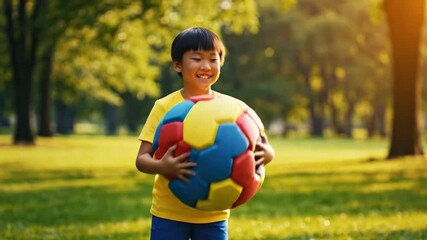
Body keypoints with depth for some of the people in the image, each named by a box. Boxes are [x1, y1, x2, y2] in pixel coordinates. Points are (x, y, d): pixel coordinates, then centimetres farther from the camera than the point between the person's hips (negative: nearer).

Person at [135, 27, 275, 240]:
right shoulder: (165, 107, -7)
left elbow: (263, 148, 1)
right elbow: (142, 158, -10)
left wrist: (266, 154, -25)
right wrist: (162, 167, -33)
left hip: (214, 216, 2)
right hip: (169, 214, -2)